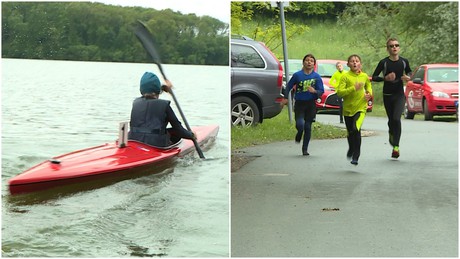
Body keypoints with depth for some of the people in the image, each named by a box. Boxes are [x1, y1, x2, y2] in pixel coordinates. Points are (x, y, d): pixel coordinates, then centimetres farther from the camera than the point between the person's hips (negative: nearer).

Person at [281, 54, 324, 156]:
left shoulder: (316, 76, 1)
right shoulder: (297, 75, 0)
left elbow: (321, 91, 0)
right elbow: (289, 86, 10)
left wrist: (314, 91, -20)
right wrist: (285, 98, 4)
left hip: (311, 104, 1)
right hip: (299, 103, -1)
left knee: (307, 127, 4)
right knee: (300, 124, -19)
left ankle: (305, 149, 17)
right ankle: (299, 134, 18)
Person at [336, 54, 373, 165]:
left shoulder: (364, 76, 4)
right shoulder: (345, 76, -5)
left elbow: (368, 86, 26)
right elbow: (339, 92, -14)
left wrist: (369, 94, 5)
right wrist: (353, 88, -23)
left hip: (361, 107, 0)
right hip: (348, 108, 1)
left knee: (356, 129, -22)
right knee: (350, 132, 13)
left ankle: (355, 156, -14)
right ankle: (351, 149, 44)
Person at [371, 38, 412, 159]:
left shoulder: (404, 61, -1)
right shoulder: (384, 62, -7)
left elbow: (409, 71, 18)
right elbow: (374, 77, -3)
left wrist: (408, 77, -5)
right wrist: (385, 78, -20)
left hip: (400, 94, 0)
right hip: (387, 95, 0)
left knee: (396, 118, -18)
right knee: (391, 120, 11)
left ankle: (396, 146, -13)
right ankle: (391, 133, 47)